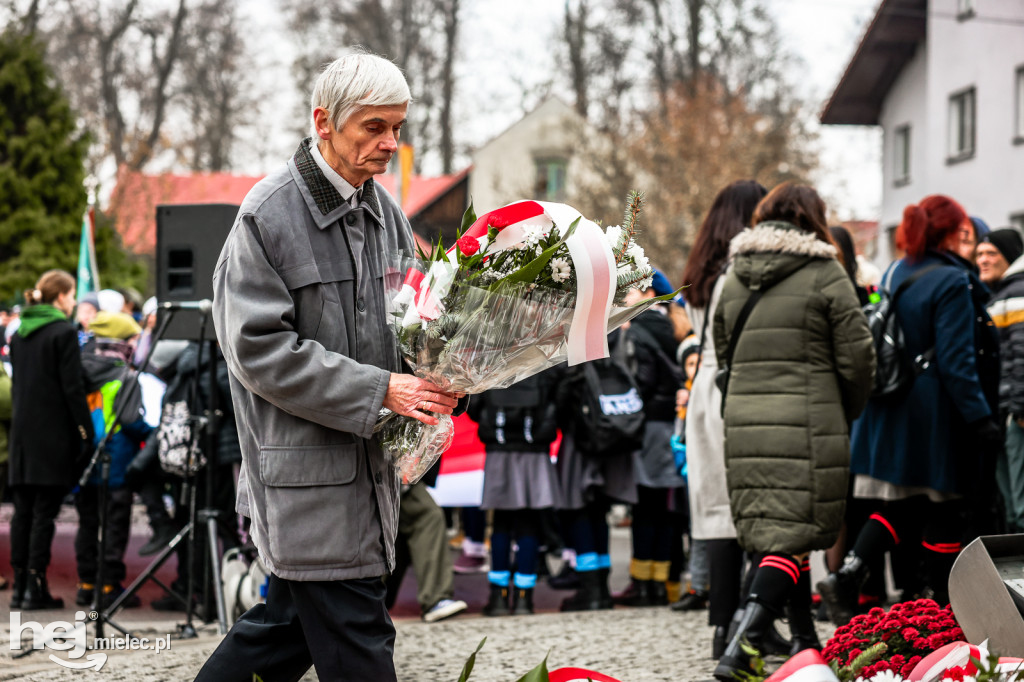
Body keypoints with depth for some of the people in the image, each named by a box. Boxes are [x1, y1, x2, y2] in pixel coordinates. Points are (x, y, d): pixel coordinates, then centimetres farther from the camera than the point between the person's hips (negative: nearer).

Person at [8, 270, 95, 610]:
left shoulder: (19, 334, 12)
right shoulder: (63, 333, -10)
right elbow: (72, 388, -13)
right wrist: (86, 432, -11)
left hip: (22, 432, 7)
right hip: (53, 435, -7)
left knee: (23, 511, 9)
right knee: (44, 512, -4)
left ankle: (20, 586, 10)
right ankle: (35, 588, -5)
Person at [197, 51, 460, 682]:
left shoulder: (384, 213, 10)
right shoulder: (268, 215, -12)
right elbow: (260, 350, -16)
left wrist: (435, 380, -3)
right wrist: (378, 392, -19)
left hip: (368, 465, 7)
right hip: (307, 473, -7)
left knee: (290, 623, 14)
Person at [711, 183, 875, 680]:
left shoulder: (734, 277, 14)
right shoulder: (825, 275, -2)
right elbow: (857, 355, -2)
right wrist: (847, 414, 14)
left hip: (744, 421, 6)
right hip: (808, 426, -6)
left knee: (773, 533, 15)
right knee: (794, 536, -6)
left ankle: (805, 641, 23)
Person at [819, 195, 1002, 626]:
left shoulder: (894, 275, 9)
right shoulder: (952, 283, -14)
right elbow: (956, 360, -18)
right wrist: (981, 417, -16)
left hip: (892, 412, 7)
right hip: (938, 415, -7)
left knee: (897, 506, 11)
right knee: (944, 511, 4)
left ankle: (846, 578, -9)